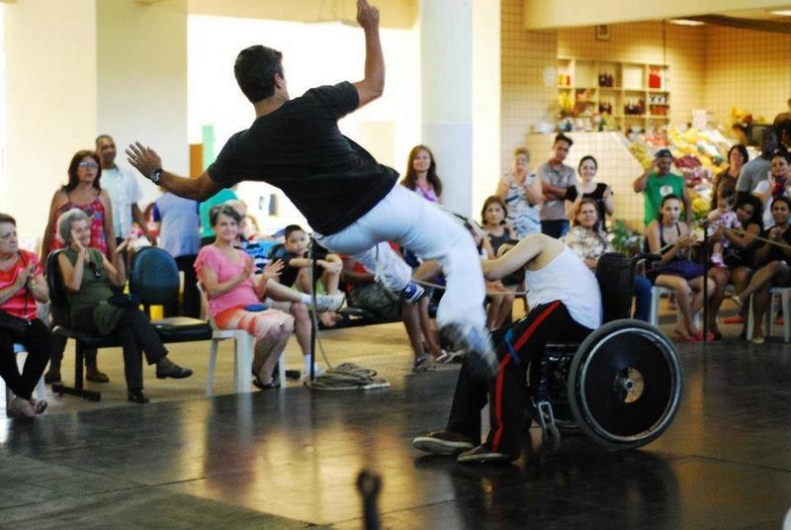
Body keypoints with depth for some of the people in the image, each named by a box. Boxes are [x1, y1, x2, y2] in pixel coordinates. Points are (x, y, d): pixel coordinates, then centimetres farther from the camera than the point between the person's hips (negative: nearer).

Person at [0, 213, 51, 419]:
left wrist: (30, 283, -13)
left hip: (26, 319, 3)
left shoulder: (29, 259, 6)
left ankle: (22, 399, -17)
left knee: (44, 339, -29)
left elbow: (45, 297, 6)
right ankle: (25, 396, -14)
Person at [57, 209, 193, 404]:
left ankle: (134, 388, -38)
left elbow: (120, 281, 14)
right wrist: (81, 253, -12)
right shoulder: (65, 256, 5)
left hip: (109, 311, 5)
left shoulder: (97, 254, 21)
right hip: (85, 314, -5)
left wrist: (118, 256, 3)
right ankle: (162, 362, -33)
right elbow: (74, 285, -14)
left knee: (130, 329, -33)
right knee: (133, 313, -32)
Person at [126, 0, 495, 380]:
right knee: (460, 246, 7)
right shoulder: (313, 106, -16)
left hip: (338, 237, 4)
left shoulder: (243, 148, -7)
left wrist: (156, 174, 25)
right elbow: (374, 85, 1)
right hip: (385, 203, -4)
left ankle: (401, 283, 35)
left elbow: (199, 190, 9)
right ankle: (463, 318, -20)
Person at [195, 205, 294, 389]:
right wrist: (242, 277, -17)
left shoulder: (243, 256, 22)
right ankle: (257, 369, -5)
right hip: (228, 311, -6)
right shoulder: (209, 253, 2)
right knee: (270, 325, -34)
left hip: (253, 308, 6)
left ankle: (266, 374, -13)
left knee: (287, 322, -25)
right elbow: (212, 291, -10)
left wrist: (265, 278, -3)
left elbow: (257, 294, 17)